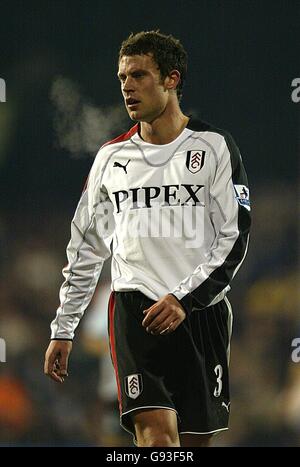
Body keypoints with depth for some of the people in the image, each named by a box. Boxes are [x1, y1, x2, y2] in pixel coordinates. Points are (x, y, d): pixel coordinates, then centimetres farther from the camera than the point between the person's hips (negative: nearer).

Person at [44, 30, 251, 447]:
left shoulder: (213, 146, 2)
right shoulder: (111, 157, 12)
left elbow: (235, 237, -3)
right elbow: (86, 247, 18)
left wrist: (184, 298, -15)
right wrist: (63, 330, 16)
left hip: (202, 312, -1)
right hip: (135, 309, 1)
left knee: (196, 440, 4)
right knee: (157, 434, -18)